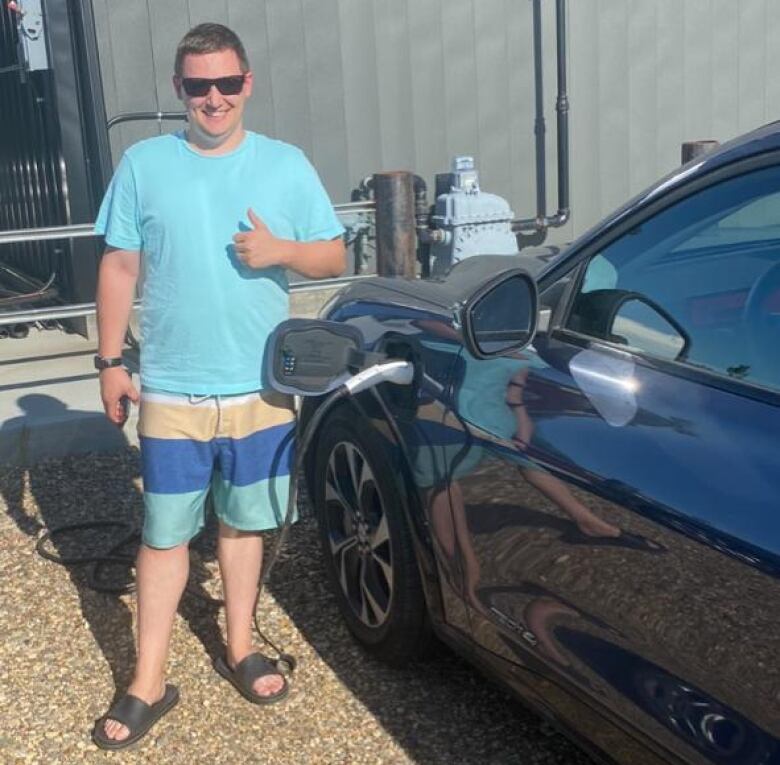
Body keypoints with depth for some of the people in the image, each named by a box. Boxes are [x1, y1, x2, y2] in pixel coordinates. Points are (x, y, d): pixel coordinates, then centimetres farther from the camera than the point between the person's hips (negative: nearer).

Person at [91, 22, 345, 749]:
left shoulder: (286, 164, 0)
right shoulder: (144, 163, -1)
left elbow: (333, 258, 2)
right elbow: (120, 266, 3)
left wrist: (282, 250, -18)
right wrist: (110, 360, -1)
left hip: (261, 389, 1)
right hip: (171, 391, -1)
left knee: (243, 523, 15)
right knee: (163, 534, 6)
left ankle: (239, 649, 34)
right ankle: (148, 684, 19)